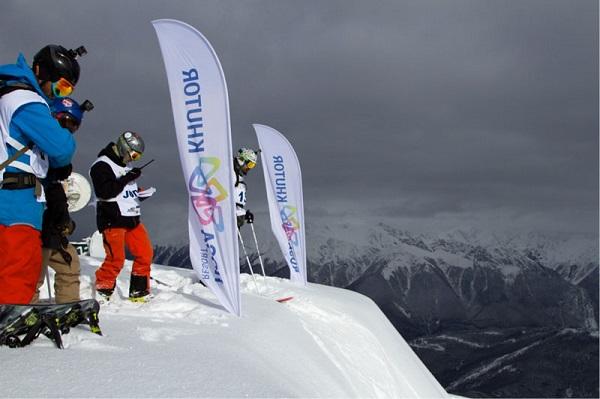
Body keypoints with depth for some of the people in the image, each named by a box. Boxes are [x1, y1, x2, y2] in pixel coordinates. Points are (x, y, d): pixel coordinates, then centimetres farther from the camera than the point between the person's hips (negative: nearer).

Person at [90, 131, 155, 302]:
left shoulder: (126, 166, 18)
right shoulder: (102, 165, -9)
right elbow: (104, 191, -22)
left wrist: (142, 194, 7)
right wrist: (126, 179, -21)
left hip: (132, 219, 8)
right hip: (112, 221, -8)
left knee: (145, 254, 4)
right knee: (116, 259, -11)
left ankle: (139, 293, 15)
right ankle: (101, 292, 7)